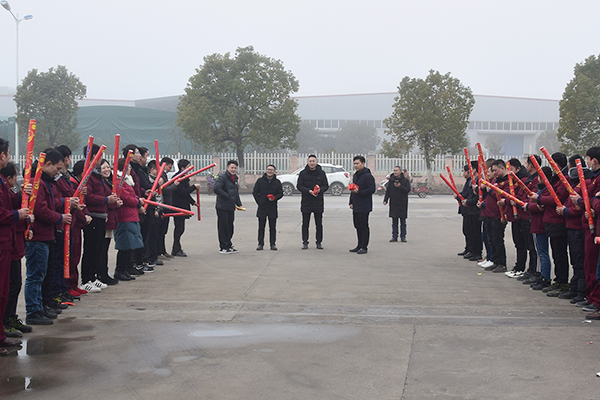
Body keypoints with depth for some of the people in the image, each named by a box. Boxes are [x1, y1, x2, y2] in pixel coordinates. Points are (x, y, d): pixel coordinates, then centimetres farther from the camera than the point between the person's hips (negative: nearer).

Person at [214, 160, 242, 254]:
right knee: (223, 227, -2)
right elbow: (216, 189, -26)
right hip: (222, 207, -8)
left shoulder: (235, 178, 15)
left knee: (230, 227, 14)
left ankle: (228, 245, 25)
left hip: (231, 207, 8)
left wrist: (239, 204, 14)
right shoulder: (222, 177, -13)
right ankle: (223, 247, 5)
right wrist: (228, 197, -23)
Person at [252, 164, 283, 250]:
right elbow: (255, 192, 7)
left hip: (273, 208, 0)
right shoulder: (260, 181, 5)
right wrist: (259, 202, -3)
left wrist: (274, 198, -14)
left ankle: (272, 244, 10)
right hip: (262, 208, 0)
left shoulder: (277, 182, 7)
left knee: (272, 227, 4)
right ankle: (260, 243, 11)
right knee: (261, 227, 4)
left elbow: (280, 193, 6)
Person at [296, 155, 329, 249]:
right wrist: (309, 191, -17)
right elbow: (299, 186, -2)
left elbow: (326, 186, 6)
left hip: (318, 202, 1)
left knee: (319, 224, 5)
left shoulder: (321, 173, 5)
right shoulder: (303, 173, 2)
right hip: (306, 202, -1)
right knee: (305, 224, 4)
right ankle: (305, 242, 12)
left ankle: (319, 242, 15)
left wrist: (320, 190, -16)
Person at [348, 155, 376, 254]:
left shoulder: (368, 176, -12)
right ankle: (360, 245, 21)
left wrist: (358, 192, -24)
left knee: (364, 226, -4)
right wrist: (351, 202, 17)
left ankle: (364, 247, 1)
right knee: (357, 226, 12)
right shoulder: (355, 175, 17)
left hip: (364, 207, -9)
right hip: (355, 206, 9)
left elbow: (372, 189, -18)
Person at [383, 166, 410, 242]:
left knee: (403, 221, 2)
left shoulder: (405, 180, -2)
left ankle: (403, 236, 8)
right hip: (393, 203, 3)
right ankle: (394, 236, 9)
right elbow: (388, 190, 10)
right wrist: (385, 200, 3)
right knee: (394, 221, 5)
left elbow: (408, 190, -10)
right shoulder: (391, 179, 7)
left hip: (402, 203, -3)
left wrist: (400, 186, -24)